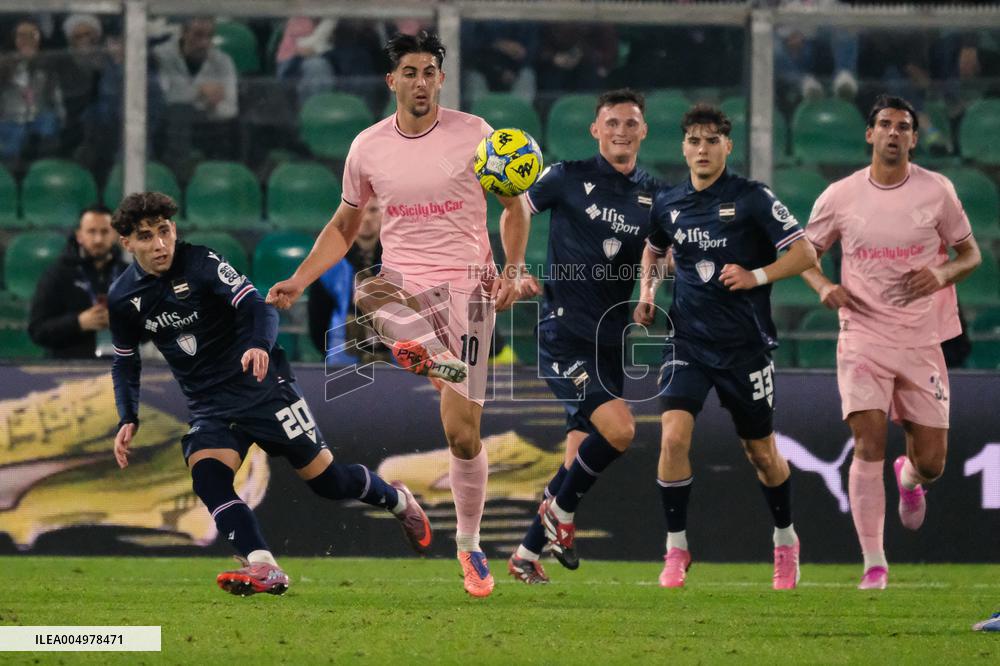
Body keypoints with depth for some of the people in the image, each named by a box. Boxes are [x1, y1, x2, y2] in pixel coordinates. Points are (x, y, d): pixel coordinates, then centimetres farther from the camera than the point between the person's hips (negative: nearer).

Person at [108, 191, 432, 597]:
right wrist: (128, 420, 0)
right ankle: (264, 569, -37)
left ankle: (397, 500, 32)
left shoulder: (201, 263, -16)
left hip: (261, 386, -3)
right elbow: (125, 362, 13)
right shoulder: (123, 298, -2)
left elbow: (259, 308, -25)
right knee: (206, 473, -27)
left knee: (325, 479, 0)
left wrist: (260, 346, -46)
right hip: (209, 407, 4)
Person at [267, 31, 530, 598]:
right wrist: (298, 281, 7)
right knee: (367, 296, -39)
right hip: (402, 283, 2)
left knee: (464, 433, -3)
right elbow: (345, 225, 19)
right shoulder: (369, 147, 6)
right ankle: (438, 356, -61)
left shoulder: (474, 134, -2)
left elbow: (516, 207, 9)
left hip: (466, 285, -2)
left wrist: (512, 271, -6)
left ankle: (470, 545, 15)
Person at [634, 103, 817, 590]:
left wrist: (757, 277, -21)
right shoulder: (668, 204, 4)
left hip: (745, 344, -2)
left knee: (761, 453, 9)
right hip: (688, 340, 2)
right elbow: (653, 249, 26)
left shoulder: (752, 199, -8)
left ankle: (785, 541, 33)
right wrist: (646, 294, 10)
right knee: (673, 435, -18)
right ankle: (676, 548, -6)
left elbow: (805, 254, -8)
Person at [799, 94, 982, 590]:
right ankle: (873, 564, -10)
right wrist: (823, 286, -9)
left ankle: (910, 477, 43)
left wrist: (943, 275, -14)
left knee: (931, 461, 3)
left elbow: (971, 254, 7)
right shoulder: (840, 197, -1)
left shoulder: (937, 191, -1)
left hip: (922, 342, 1)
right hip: (862, 339, -1)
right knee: (869, 443, -16)